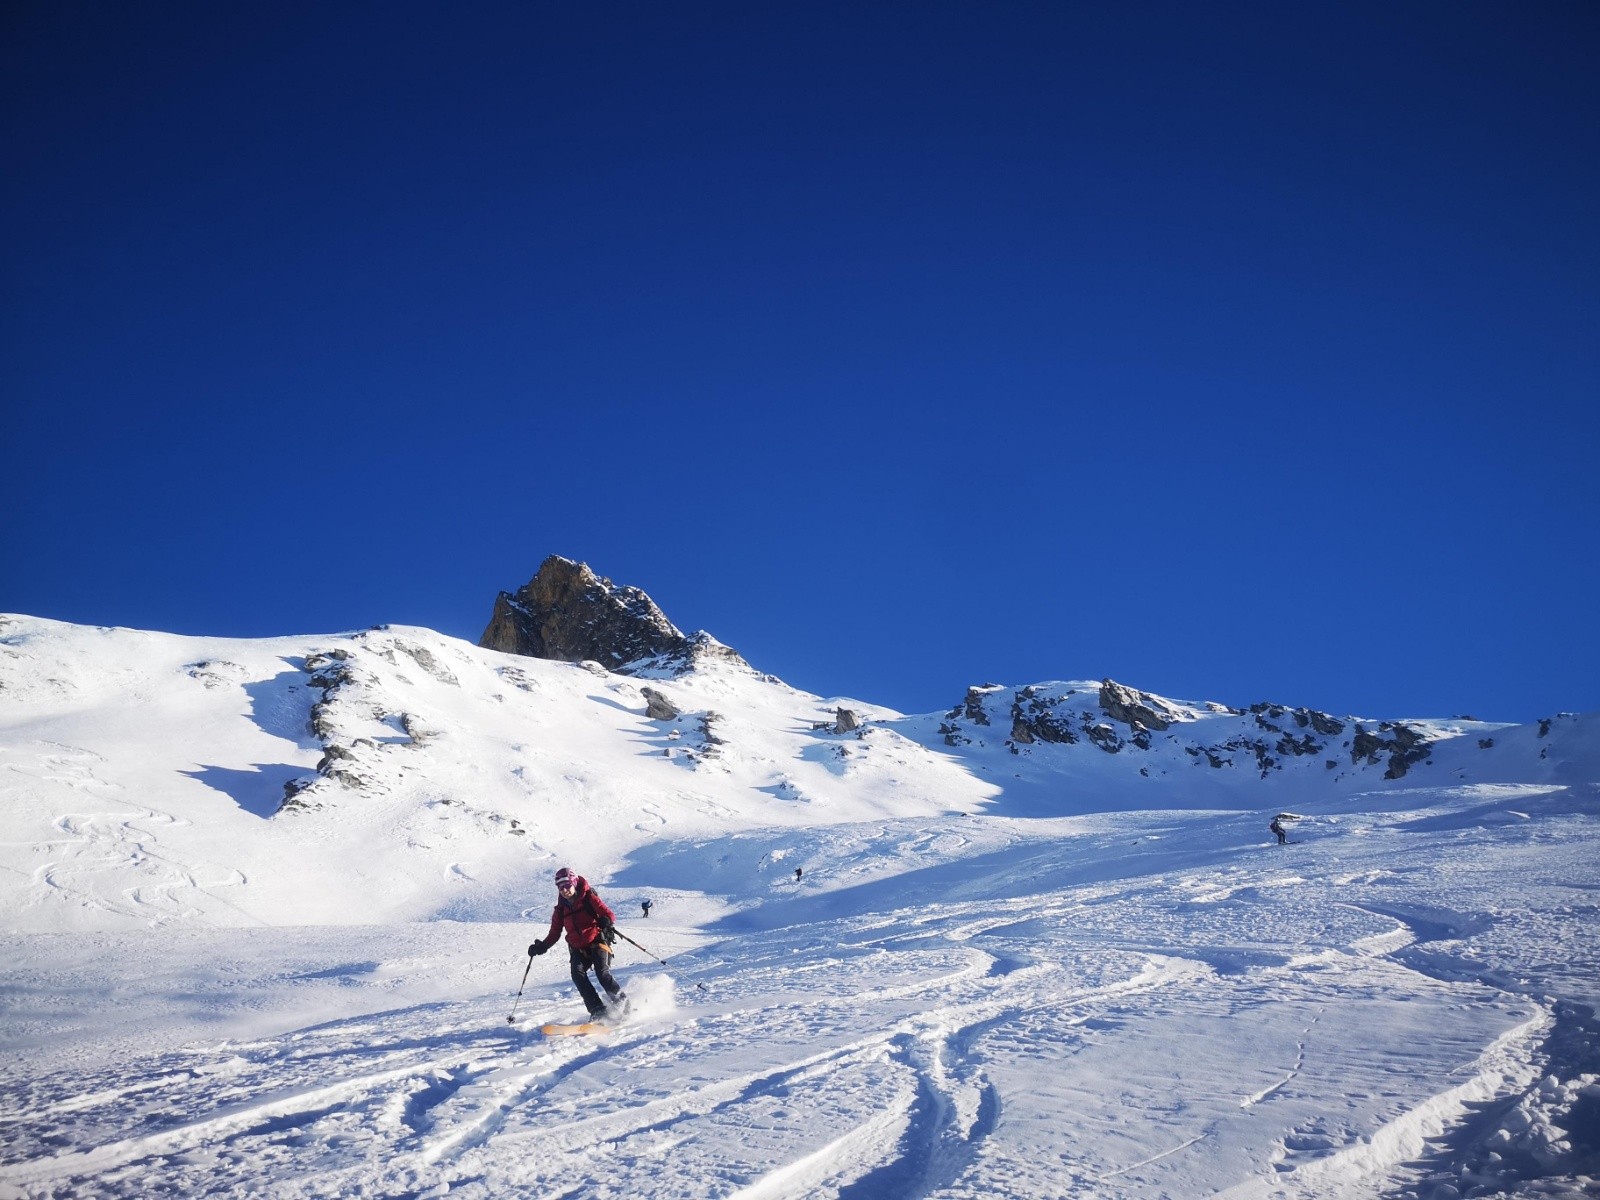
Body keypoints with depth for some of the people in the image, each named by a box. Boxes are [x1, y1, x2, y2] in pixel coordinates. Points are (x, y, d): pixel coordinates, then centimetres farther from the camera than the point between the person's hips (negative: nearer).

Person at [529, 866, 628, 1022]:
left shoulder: (589, 898, -2)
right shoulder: (561, 909, 11)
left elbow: (609, 914, -9)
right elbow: (554, 933, 15)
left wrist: (607, 921, -33)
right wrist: (542, 946, -3)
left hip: (597, 942, -4)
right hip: (578, 949, 4)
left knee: (602, 973, -25)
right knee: (577, 974, -23)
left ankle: (622, 1002, -6)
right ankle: (598, 1010, -25)